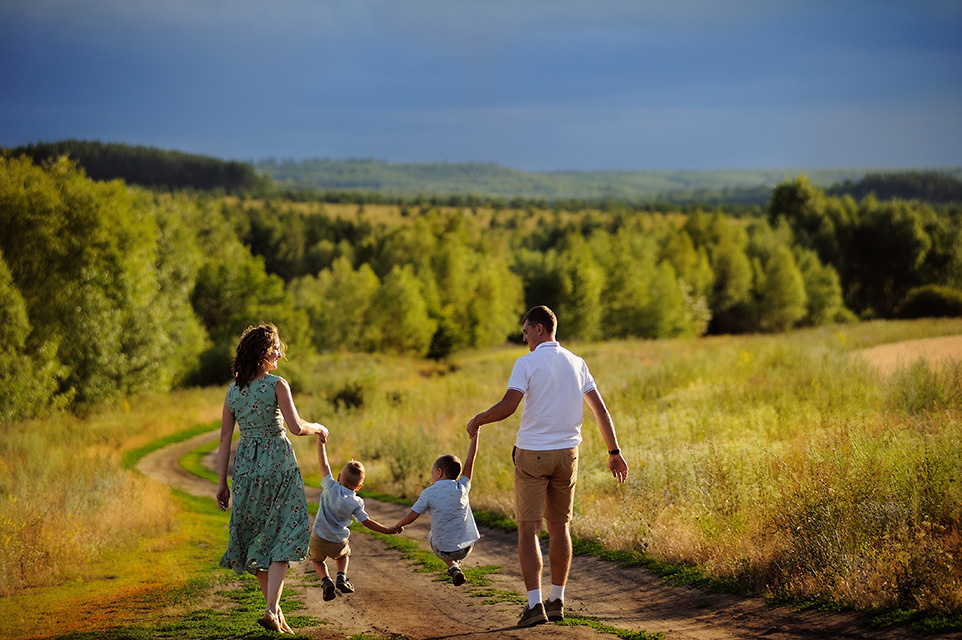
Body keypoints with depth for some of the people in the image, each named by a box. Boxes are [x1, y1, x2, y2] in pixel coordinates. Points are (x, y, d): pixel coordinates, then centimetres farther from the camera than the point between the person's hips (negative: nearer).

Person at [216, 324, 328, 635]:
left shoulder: (233, 390, 5)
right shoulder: (277, 385, -10)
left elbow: (225, 439, 5)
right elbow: (297, 427, -19)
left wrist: (222, 483, 8)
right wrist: (318, 428, 3)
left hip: (245, 466, 5)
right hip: (277, 462, -5)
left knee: (255, 538, 15)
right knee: (280, 538, 0)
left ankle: (274, 608, 21)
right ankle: (272, 610, -12)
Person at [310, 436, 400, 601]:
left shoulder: (331, 488, -13)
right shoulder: (356, 503, -10)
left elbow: (324, 464, -9)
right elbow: (367, 522, -7)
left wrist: (321, 442, -1)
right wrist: (388, 530, 3)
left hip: (319, 539, -1)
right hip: (339, 543, 1)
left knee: (317, 560, 28)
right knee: (343, 555, 36)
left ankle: (326, 581, 1)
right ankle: (342, 577, 11)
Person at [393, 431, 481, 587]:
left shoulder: (429, 493, -8)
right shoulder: (462, 488, -3)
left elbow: (411, 516, -5)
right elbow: (469, 463, 5)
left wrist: (397, 526, 15)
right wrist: (475, 438, 14)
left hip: (444, 550, -3)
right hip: (466, 548, 3)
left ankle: (452, 567, 14)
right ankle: (456, 563, 32)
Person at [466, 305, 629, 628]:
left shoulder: (527, 363, -9)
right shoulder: (576, 363, 8)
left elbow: (508, 406, -18)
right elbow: (600, 409, 10)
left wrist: (477, 420, -1)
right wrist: (615, 451, 15)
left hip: (532, 455, -5)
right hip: (567, 455, 5)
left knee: (528, 529, -4)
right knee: (559, 527, 16)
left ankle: (535, 604, -13)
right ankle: (557, 601, 21)